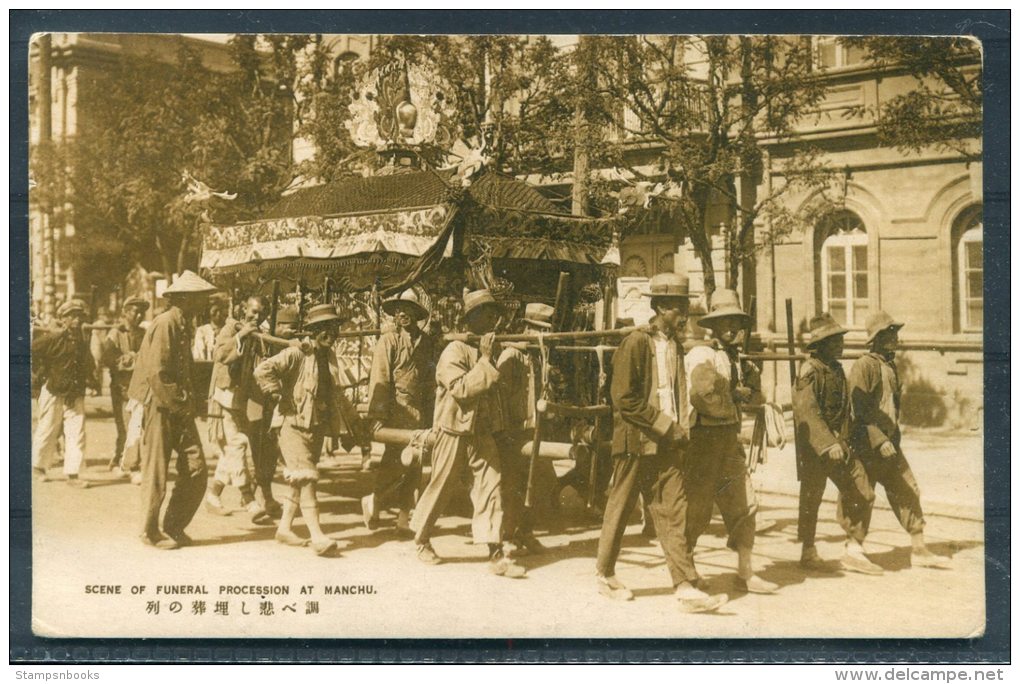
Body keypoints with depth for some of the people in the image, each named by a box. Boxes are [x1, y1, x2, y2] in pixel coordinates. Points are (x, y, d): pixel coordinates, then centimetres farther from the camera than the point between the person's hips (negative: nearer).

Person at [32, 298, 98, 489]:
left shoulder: (82, 342, 11)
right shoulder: (53, 338, -9)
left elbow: (88, 365, 26)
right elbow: (33, 351, -14)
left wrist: (89, 379, 10)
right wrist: (42, 374, -11)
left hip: (75, 395, 5)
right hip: (53, 393, -5)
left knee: (77, 433, -3)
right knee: (47, 432, 7)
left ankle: (72, 474, 0)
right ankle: (38, 466, 28)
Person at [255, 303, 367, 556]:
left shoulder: (330, 356, 13)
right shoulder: (297, 353, -11)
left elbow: (337, 395, 23)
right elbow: (262, 370, -23)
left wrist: (356, 426, 23)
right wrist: (280, 397, -20)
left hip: (317, 426, 8)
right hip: (293, 424, -8)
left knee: (299, 479, 14)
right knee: (306, 477, -13)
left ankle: (285, 528, 25)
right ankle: (317, 537, -16)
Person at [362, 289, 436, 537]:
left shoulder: (426, 342, 13)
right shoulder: (388, 341, -2)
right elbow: (379, 379, -7)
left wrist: (430, 412, 9)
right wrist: (377, 414, -12)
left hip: (420, 414, 5)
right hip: (397, 412, -5)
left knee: (413, 468, 6)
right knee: (396, 464, -10)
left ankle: (403, 518, 14)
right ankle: (373, 501, 12)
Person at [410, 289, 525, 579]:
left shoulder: (489, 351, 12)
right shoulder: (455, 351, -13)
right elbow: (461, 388, -25)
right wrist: (485, 360, -21)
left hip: (482, 432, 6)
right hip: (454, 432, -6)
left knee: (490, 487, -3)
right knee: (440, 488, 7)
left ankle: (496, 556, -5)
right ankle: (422, 541, 28)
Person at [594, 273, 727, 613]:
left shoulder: (676, 347, 12)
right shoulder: (636, 343, -11)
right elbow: (624, 399, -17)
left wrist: (678, 431, 9)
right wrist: (666, 426, -16)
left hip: (666, 445, 6)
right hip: (635, 443, -6)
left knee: (674, 511, -1)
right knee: (619, 509, 7)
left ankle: (686, 588, -3)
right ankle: (605, 575, 23)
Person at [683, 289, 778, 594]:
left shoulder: (735, 357, 16)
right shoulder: (701, 355, -12)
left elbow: (756, 397, 18)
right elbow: (704, 394, -26)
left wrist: (751, 374, -2)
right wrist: (736, 395, -10)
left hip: (730, 441, 8)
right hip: (704, 440, -8)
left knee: (743, 506, 7)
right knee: (697, 510, -1)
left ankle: (745, 573, 15)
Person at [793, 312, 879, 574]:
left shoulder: (837, 369, 14)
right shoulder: (810, 370, -13)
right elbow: (807, 410, -22)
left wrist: (843, 440, 19)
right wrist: (828, 444, -27)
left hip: (838, 444, 8)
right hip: (815, 446, -8)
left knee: (862, 494, 2)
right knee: (811, 500, 3)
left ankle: (854, 550, 10)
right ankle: (808, 553, 16)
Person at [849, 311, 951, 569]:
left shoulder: (891, 366, 15)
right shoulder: (864, 366, -13)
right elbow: (859, 410, -19)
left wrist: (894, 439, 19)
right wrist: (880, 441, -23)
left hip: (889, 445, 9)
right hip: (868, 446, -9)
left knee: (908, 492, 7)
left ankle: (919, 549, 13)